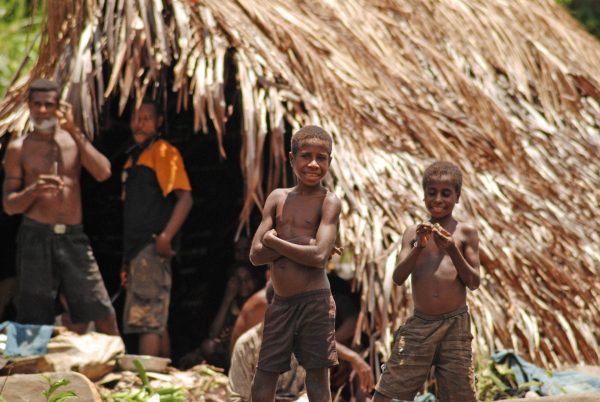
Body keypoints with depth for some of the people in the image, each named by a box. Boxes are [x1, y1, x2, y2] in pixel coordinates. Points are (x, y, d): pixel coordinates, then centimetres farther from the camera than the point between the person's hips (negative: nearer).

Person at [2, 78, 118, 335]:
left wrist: (75, 131, -6)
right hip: (36, 237, -2)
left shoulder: (74, 140, 12)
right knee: (34, 324, -2)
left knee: (104, 316, -2)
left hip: (74, 237, 2)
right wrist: (34, 191, -19)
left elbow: (103, 173, -6)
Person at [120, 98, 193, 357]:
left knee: (147, 320, -14)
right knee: (157, 322, 13)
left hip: (152, 248, -9)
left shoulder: (164, 152, -6)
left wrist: (165, 237, -27)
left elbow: (185, 198, -16)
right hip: (136, 249, 9)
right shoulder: (134, 157, 20)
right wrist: (127, 262, 22)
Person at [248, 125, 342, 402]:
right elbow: (256, 254, 0)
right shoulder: (278, 198, 8)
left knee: (317, 379, 0)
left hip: (314, 303, -5)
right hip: (280, 304, 5)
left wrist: (273, 239, -9)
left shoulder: (328, 202, -5)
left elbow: (319, 256, -19)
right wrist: (301, 243, -12)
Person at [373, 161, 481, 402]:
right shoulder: (414, 233, 9)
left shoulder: (465, 232, 5)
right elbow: (398, 278, 0)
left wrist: (452, 250, -13)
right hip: (419, 325, 1)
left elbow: (473, 282, 1)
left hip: (455, 325, -1)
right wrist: (419, 247, -14)